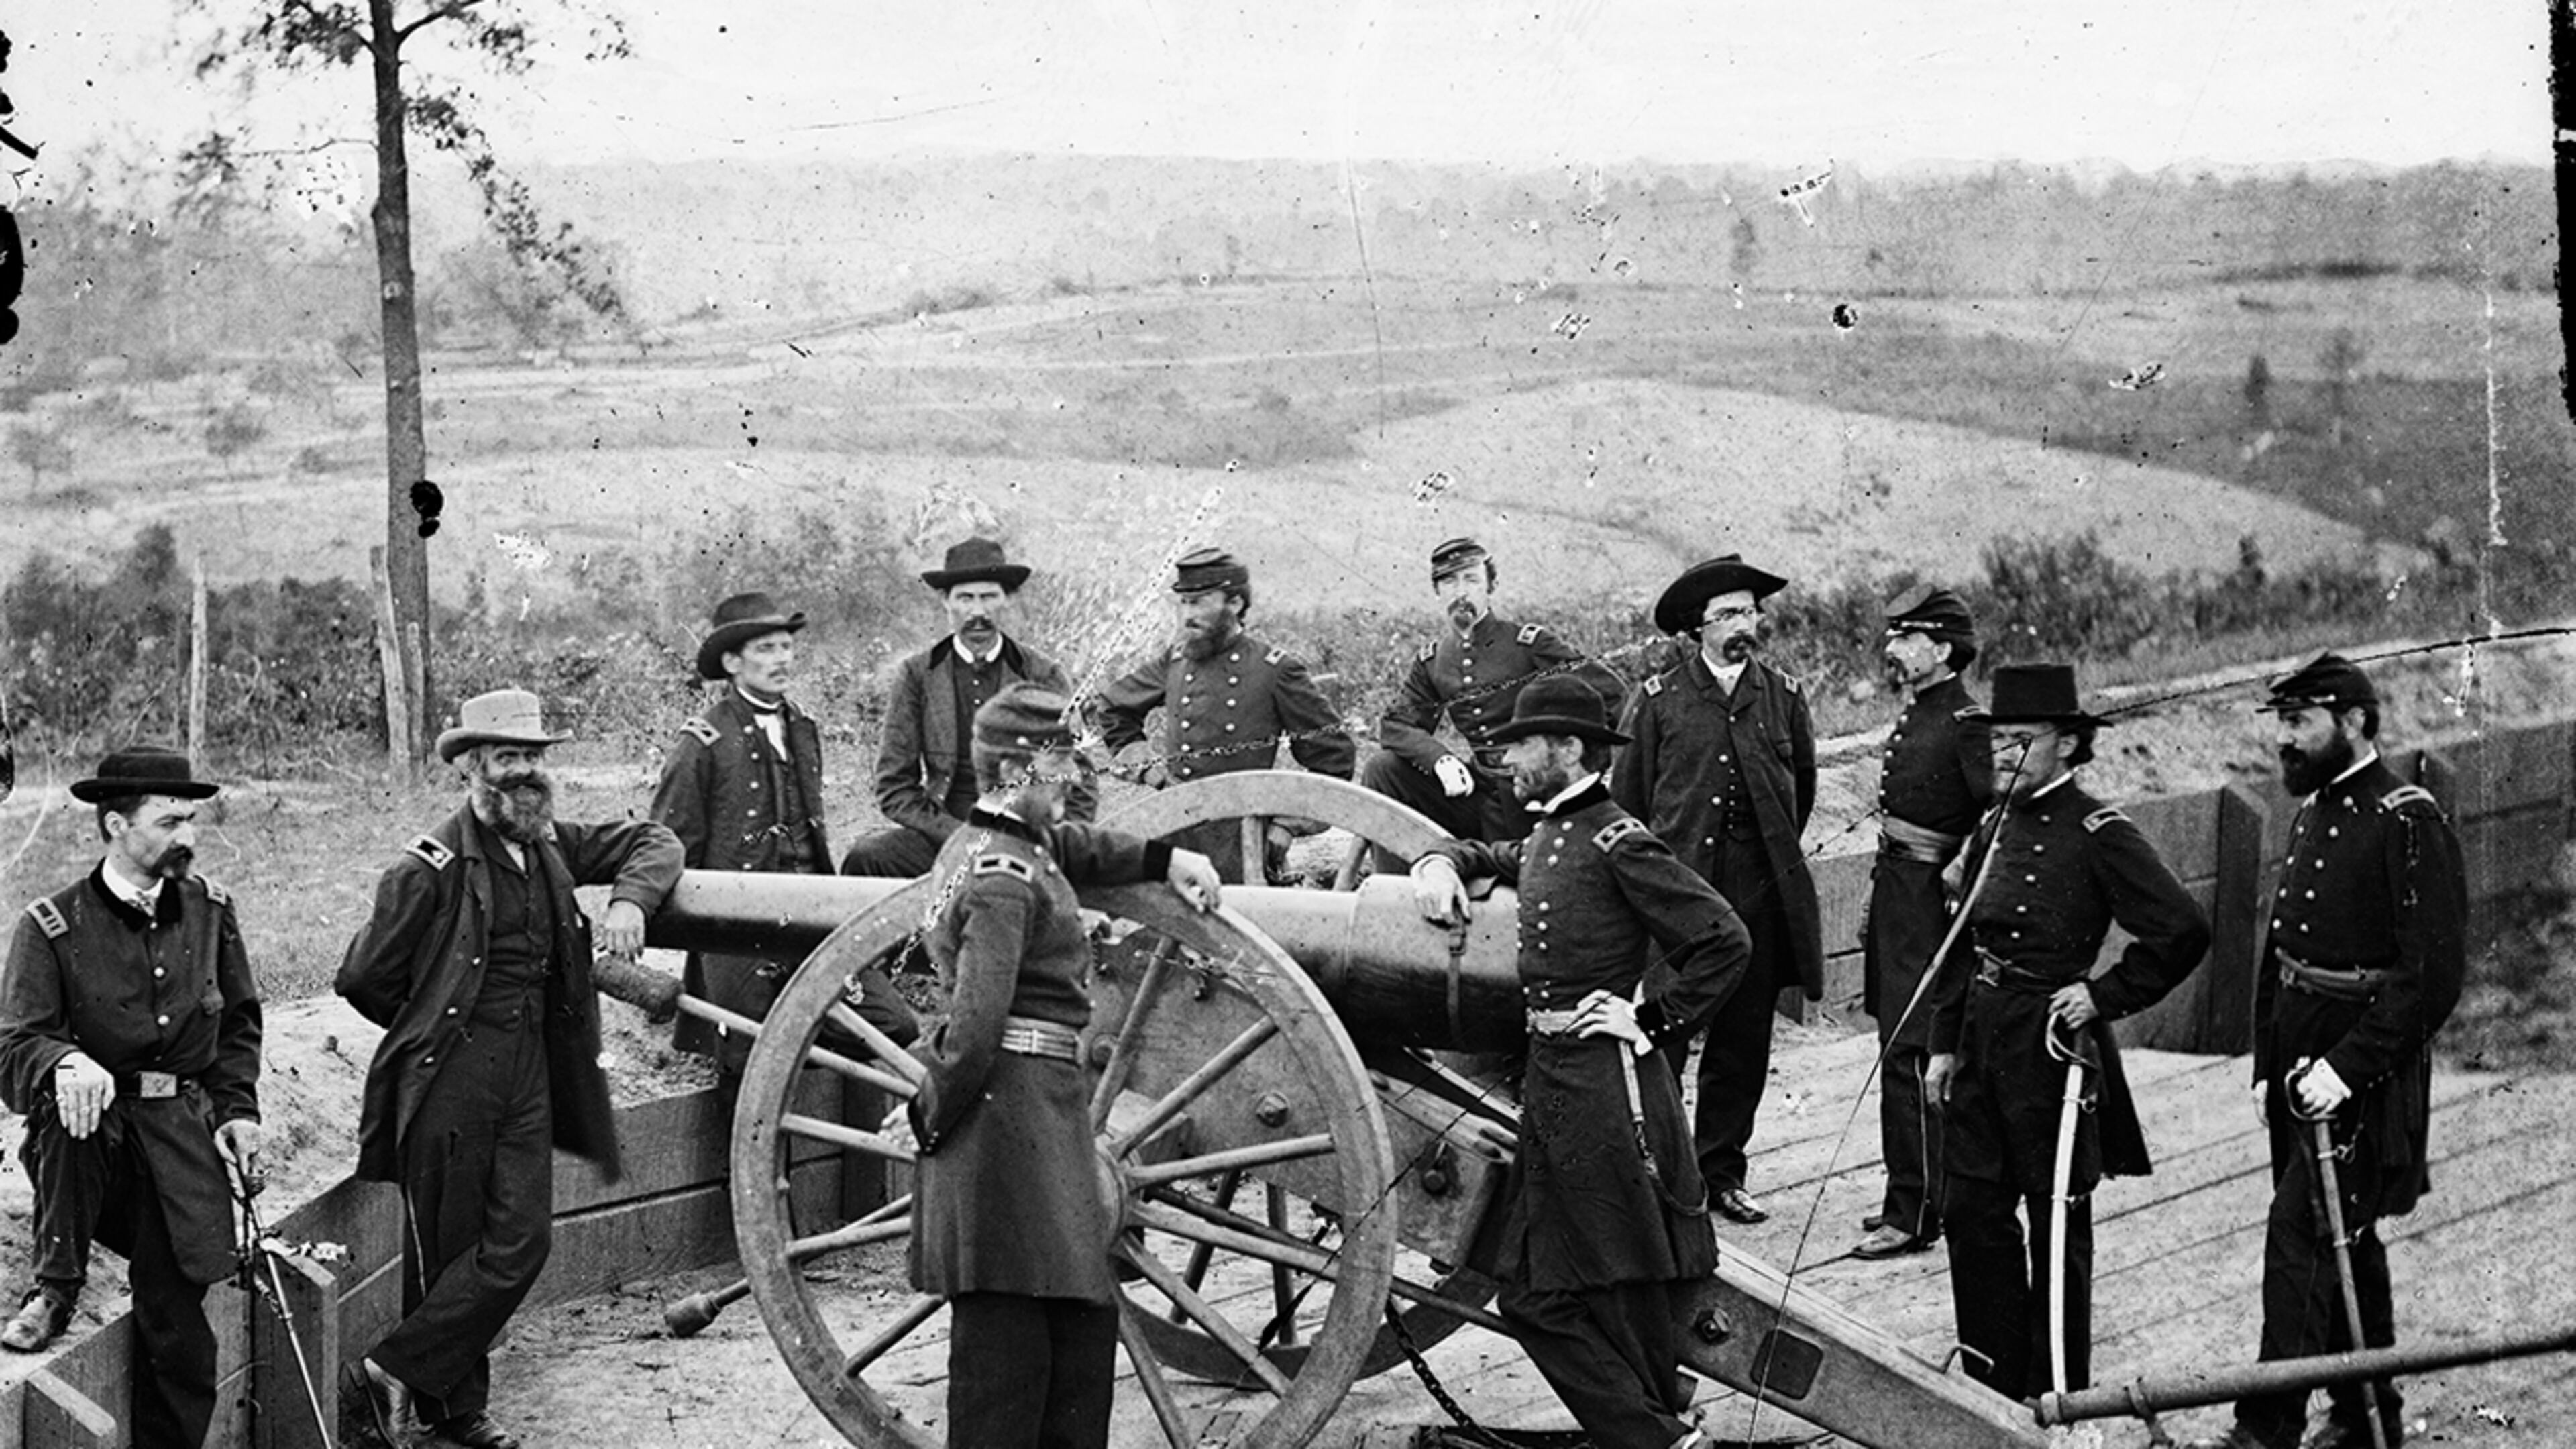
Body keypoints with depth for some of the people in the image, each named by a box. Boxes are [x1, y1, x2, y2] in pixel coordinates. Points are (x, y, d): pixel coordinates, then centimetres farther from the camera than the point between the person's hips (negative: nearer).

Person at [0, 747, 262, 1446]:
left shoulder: (209, 908, 7)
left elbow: (240, 1022, 17)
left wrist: (237, 1109, 4)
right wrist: (66, 1062, -35)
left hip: (184, 1128, 2)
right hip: (95, 1133, -2)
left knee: (174, 1324, -8)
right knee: (67, 1105, -37)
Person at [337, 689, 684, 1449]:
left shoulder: (549, 845, 8)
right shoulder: (433, 866, -12)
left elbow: (655, 840, 19)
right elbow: (363, 979, -8)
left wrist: (629, 898, -2)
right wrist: (435, 1028, 6)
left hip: (530, 1074, 6)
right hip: (450, 1077, -6)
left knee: (522, 1240, -1)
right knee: (448, 1250, 0)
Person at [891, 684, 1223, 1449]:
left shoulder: (978, 841, 14)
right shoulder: (1004, 877, -16)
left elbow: (1070, 845, 36)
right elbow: (976, 1024, -22)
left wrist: (1163, 858, 27)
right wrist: (930, 1117, -12)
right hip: (1019, 1103, -10)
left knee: (1083, 1325, 13)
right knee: (1008, 1336, -5)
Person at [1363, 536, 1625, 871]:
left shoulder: (1529, 643, -9)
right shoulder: (1431, 661, 8)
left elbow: (1612, 695, -11)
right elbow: (1396, 725, 1)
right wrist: (1442, 760, -19)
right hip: (1473, 788, 5)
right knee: (1382, 770, -9)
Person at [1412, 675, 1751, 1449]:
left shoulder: (1615, 841, -13)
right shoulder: (1546, 837, 13)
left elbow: (1725, 942, -15)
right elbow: (1487, 855, 34)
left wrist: (1651, 1018, -13)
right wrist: (1441, 863, 13)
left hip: (1607, 1085, -9)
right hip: (1549, 1080, 9)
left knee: (1629, 1292, 0)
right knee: (1535, 1294, 10)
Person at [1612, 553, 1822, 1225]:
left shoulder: (1784, 696, 9)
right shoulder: (1658, 700, 0)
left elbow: (1802, 789, 22)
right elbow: (1627, 797, 7)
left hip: (1759, 894, 3)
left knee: (1744, 1041, 6)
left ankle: (1721, 1170, 16)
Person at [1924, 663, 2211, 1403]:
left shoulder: (2099, 834, -12)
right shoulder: (1996, 828, 10)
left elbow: (2184, 931, -18)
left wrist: (2106, 996, -15)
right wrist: (1944, 1043, 14)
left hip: (2052, 1044, -7)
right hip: (1981, 1038, 7)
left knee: (2057, 1225, 3)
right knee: (1971, 1212, 9)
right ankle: (1994, 1387, 21)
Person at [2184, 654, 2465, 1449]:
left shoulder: (2406, 822, -15)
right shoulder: (2315, 810, 11)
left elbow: (2434, 975, -19)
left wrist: (2347, 1067, -22)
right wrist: (2267, 1065, 13)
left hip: (2362, 1076, -9)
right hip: (2300, 1069, 9)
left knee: (2300, 1236, -11)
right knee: (2346, 1242, 17)